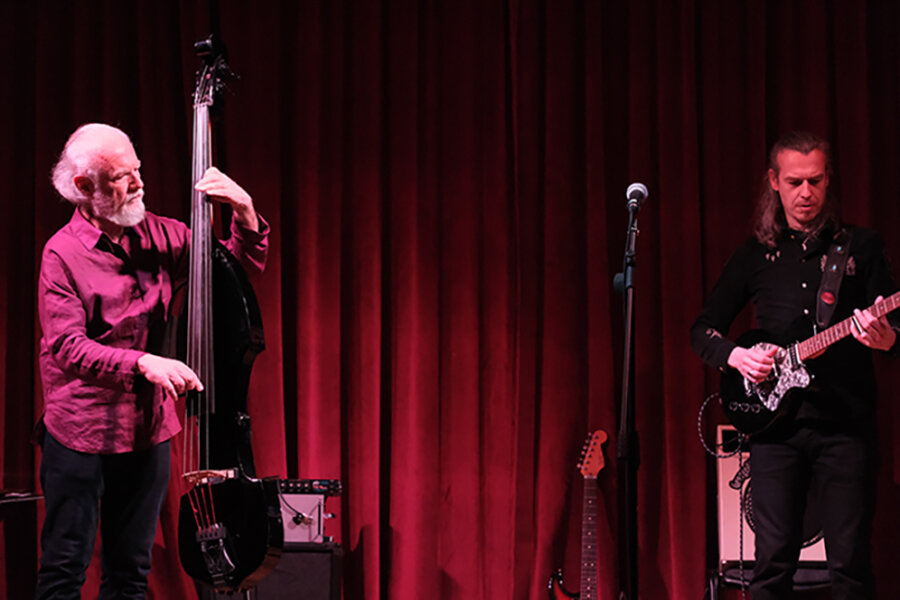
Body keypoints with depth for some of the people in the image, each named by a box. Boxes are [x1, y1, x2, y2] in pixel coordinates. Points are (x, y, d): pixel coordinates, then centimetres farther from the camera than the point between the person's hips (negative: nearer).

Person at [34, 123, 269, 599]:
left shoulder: (157, 236, 6)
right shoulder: (62, 254, -9)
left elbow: (241, 264, 10)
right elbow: (67, 347, -19)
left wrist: (245, 210, -8)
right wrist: (142, 362, -32)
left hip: (149, 429, 5)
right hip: (81, 430, -5)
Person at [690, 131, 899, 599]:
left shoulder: (862, 246, 7)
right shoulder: (755, 256, 11)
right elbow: (702, 329, 16)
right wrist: (736, 356, -4)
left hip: (845, 423, -1)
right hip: (775, 421, 1)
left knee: (850, 561, -3)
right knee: (773, 560, -1)